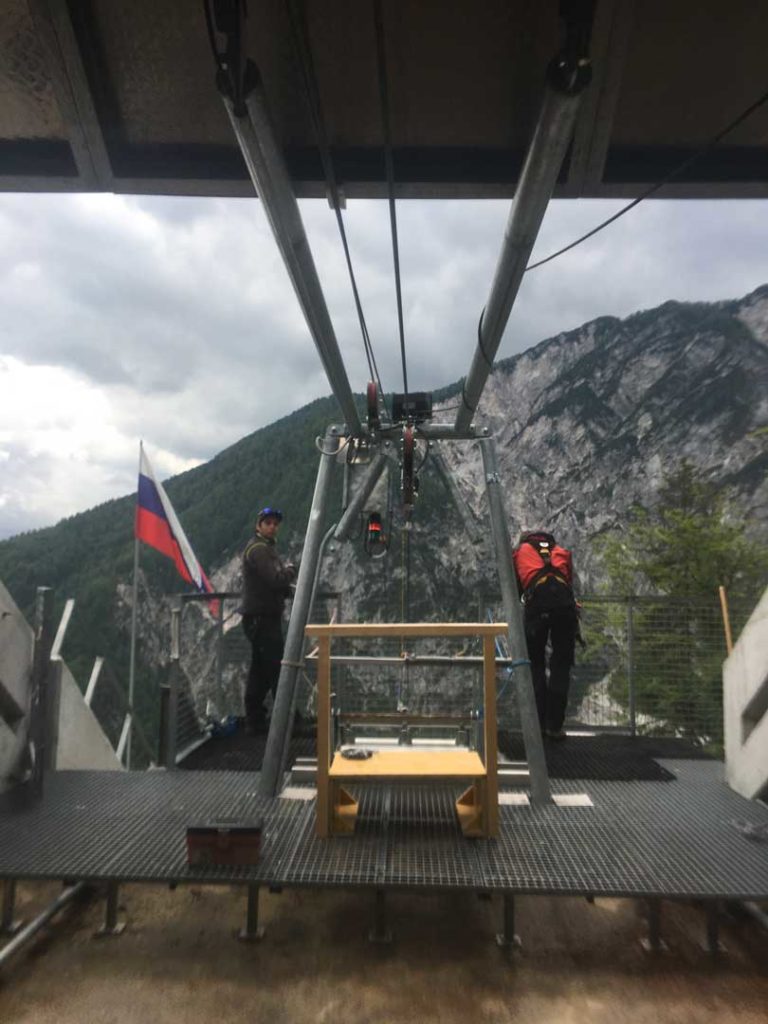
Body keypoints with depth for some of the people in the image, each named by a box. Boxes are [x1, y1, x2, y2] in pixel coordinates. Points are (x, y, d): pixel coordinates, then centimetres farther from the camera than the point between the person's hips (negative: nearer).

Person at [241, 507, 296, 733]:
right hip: (261, 617, -11)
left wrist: (286, 587, 2)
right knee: (277, 669, -7)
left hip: (262, 617, 11)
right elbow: (277, 579, -23)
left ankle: (254, 720, 20)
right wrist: (290, 570, -4)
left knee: (260, 671, 13)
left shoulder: (266, 547, 21)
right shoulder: (259, 549, -12)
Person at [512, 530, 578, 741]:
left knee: (535, 664, 12)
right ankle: (555, 725, 9)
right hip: (564, 601, 2)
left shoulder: (519, 552, 27)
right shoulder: (562, 552, 33)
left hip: (537, 600, -1)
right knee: (561, 665, 9)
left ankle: (540, 723, 12)